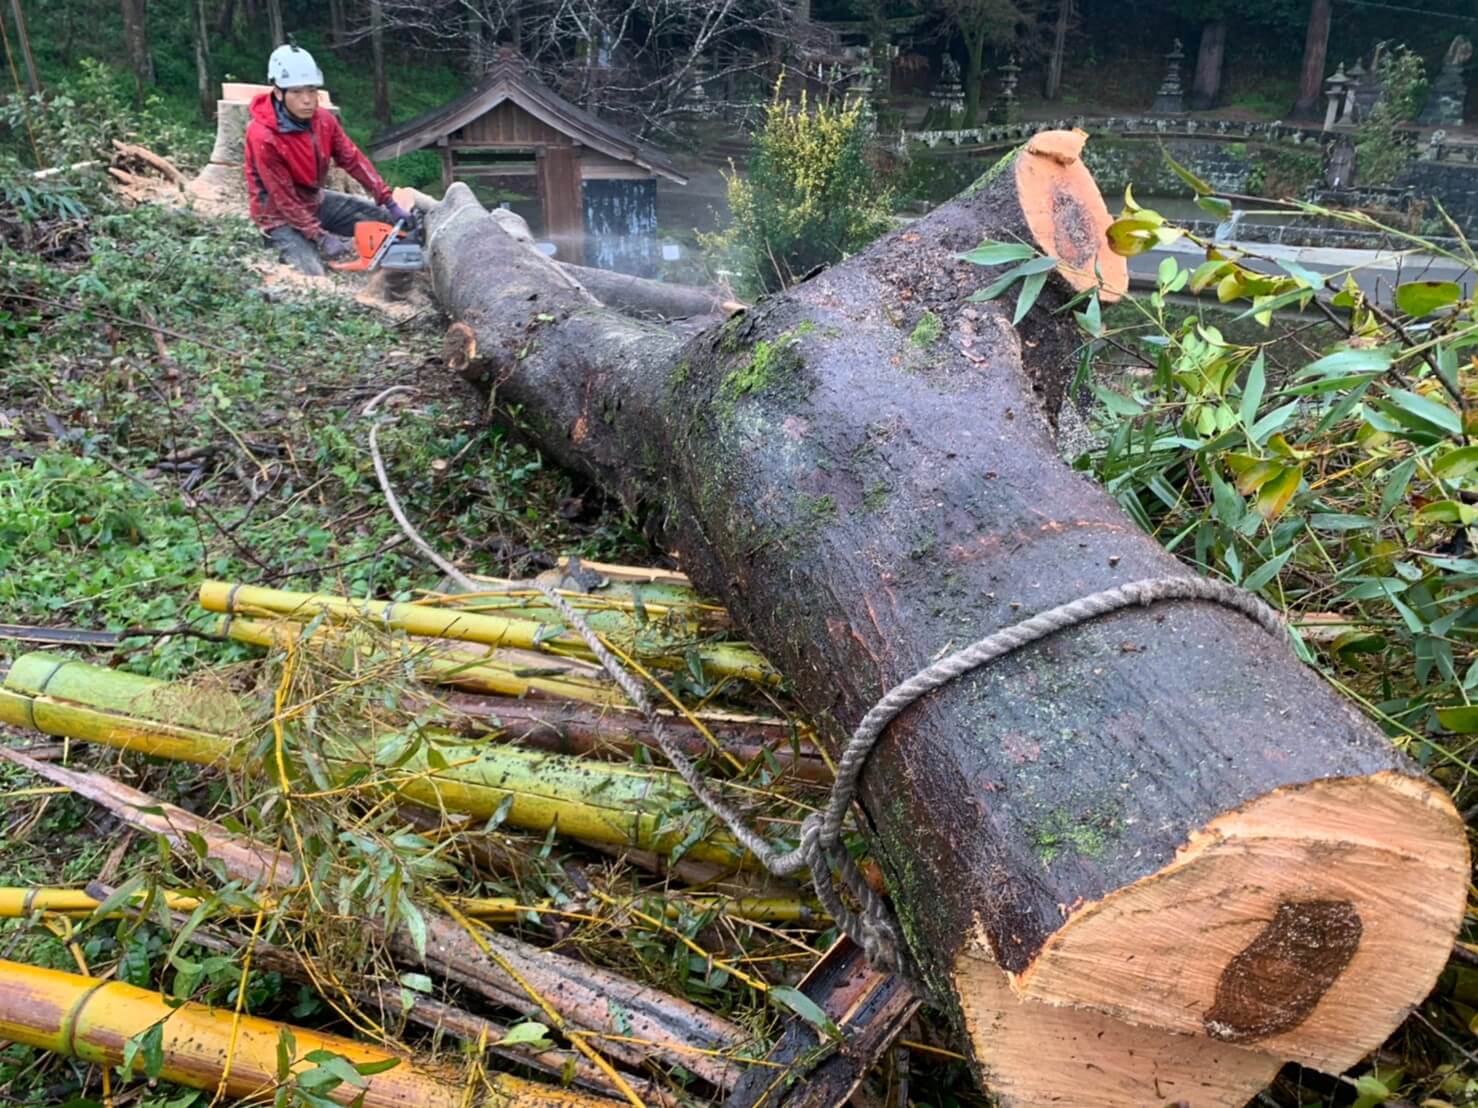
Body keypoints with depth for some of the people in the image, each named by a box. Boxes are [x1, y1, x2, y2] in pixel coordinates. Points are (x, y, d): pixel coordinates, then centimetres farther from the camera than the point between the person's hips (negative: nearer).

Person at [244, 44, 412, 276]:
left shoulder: (323, 120, -9)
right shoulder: (263, 137, -28)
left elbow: (353, 160, -8)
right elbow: (284, 199, -25)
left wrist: (390, 202, -14)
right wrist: (322, 238, -26)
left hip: (316, 201, 7)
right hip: (280, 216, -7)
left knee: (386, 219, 4)